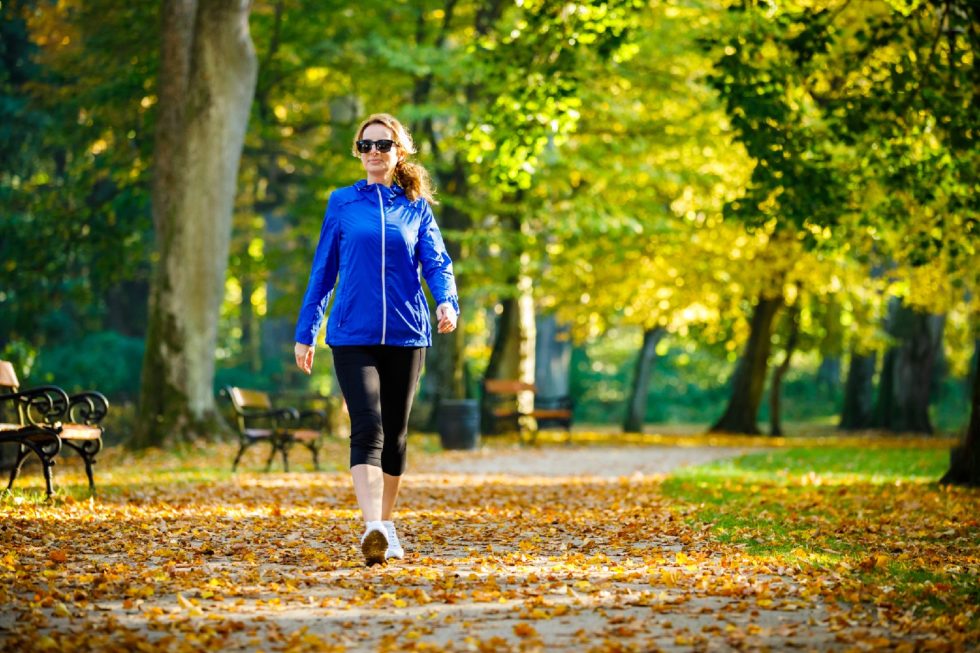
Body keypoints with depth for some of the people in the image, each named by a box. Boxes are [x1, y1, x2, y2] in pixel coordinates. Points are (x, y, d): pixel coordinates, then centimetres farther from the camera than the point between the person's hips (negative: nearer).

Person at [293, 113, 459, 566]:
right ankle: (373, 530, -27)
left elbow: (437, 262, 0)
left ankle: (386, 525, 22)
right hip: (353, 335, -2)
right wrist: (305, 333, 10)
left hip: (405, 335, 2)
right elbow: (323, 270, 11)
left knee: (395, 434, 9)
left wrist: (447, 301, -21)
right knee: (368, 430, -16)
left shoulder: (416, 207, 8)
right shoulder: (342, 203, 7)